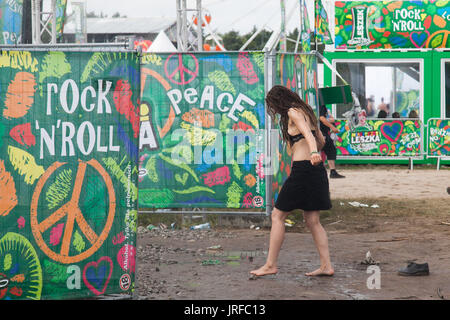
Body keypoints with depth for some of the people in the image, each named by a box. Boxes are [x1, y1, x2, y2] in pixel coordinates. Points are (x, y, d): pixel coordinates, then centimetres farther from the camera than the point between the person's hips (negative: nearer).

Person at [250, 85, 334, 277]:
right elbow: (321, 141, 27)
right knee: (312, 220, 10)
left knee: (277, 216, -1)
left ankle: (271, 265, 0)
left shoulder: (293, 112, -7)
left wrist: (313, 152, -44)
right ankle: (326, 266, 4)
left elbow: (307, 132, -26)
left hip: (302, 169, -9)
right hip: (316, 169, 9)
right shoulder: (306, 111, 19)